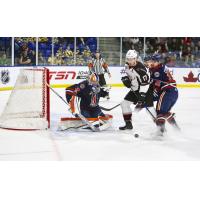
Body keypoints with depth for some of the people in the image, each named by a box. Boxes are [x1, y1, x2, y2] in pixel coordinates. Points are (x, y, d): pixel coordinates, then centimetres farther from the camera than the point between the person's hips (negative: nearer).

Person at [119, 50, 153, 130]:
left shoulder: (141, 68, -29)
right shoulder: (127, 66, -4)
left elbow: (145, 84, -30)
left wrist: (141, 97, -33)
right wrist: (126, 79, -3)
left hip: (145, 90, -8)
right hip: (134, 89, 8)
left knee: (149, 108, -14)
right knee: (124, 104, 3)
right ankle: (128, 124, 15)